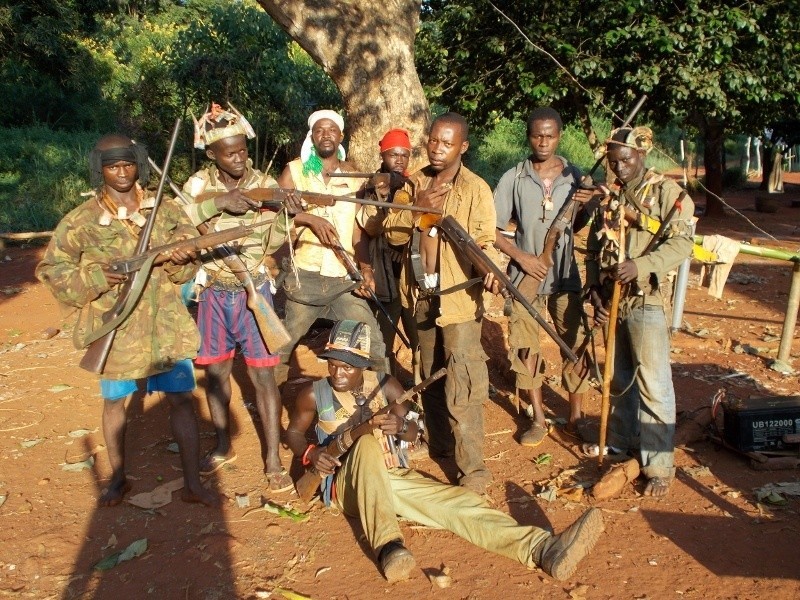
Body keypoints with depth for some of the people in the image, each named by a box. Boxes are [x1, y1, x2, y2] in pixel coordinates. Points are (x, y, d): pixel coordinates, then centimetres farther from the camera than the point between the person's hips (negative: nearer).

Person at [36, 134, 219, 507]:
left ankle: (192, 484, 15)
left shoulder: (166, 209, 0)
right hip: (115, 327, -1)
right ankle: (118, 478, 36)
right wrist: (94, 278, -18)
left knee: (181, 399, 3)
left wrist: (181, 260, -16)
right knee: (114, 402, 15)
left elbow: (189, 261, 8)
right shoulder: (82, 220, -7)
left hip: (167, 324, 1)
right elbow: (51, 269, -2)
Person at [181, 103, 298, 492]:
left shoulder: (265, 186, -4)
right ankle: (223, 446, 31)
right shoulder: (198, 186, -4)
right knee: (216, 370, 13)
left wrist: (286, 214, -17)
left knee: (263, 374, -2)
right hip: (212, 293, 2)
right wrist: (217, 203, -29)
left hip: (253, 291, -2)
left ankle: (273, 460, 6)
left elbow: (273, 243, 0)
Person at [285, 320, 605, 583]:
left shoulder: (385, 385, 2)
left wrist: (401, 426, -17)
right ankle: (387, 546, -48)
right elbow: (293, 432, 11)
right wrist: (311, 454, -12)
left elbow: (413, 431, 9)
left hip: (393, 477, 3)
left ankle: (542, 548, -37)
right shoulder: (314, 394, -2)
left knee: (458, 500, -20)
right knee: (367, 444, -37)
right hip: (347, 485, -2)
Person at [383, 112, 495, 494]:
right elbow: (392, 234, 1)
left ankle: (472, 468, -4)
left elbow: (485, 241, -12)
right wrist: (417, 208, -17)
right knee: (429, 375, 19)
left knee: (462, 384, -10)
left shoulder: (475, 189, -7)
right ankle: (438, 443, 36)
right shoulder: (414, 183, 8)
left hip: (459, 296, -6)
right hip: (422, 295, 6)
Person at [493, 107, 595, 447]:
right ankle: (539, 420, 21)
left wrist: (589, 205, -15)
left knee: (574, 345, 3)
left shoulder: (575, 176, 1)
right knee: (524, 348, 5)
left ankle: (576, 418, 20)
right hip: (525, 276, 0)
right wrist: (520, 255, -13)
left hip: (565, 276, 0)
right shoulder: (514, 178, -2)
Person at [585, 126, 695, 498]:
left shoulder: (665, 191, -7)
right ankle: (620, 441, 35)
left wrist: (640, 265, -28)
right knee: (619, 378, 19)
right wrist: (594, 290, 1)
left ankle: (660, 465, 5)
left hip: (647, 301, -6)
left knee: (653, 384, -4)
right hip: (612, 300, 6)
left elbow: (681, 242, -15)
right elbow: (594, 248, 12)